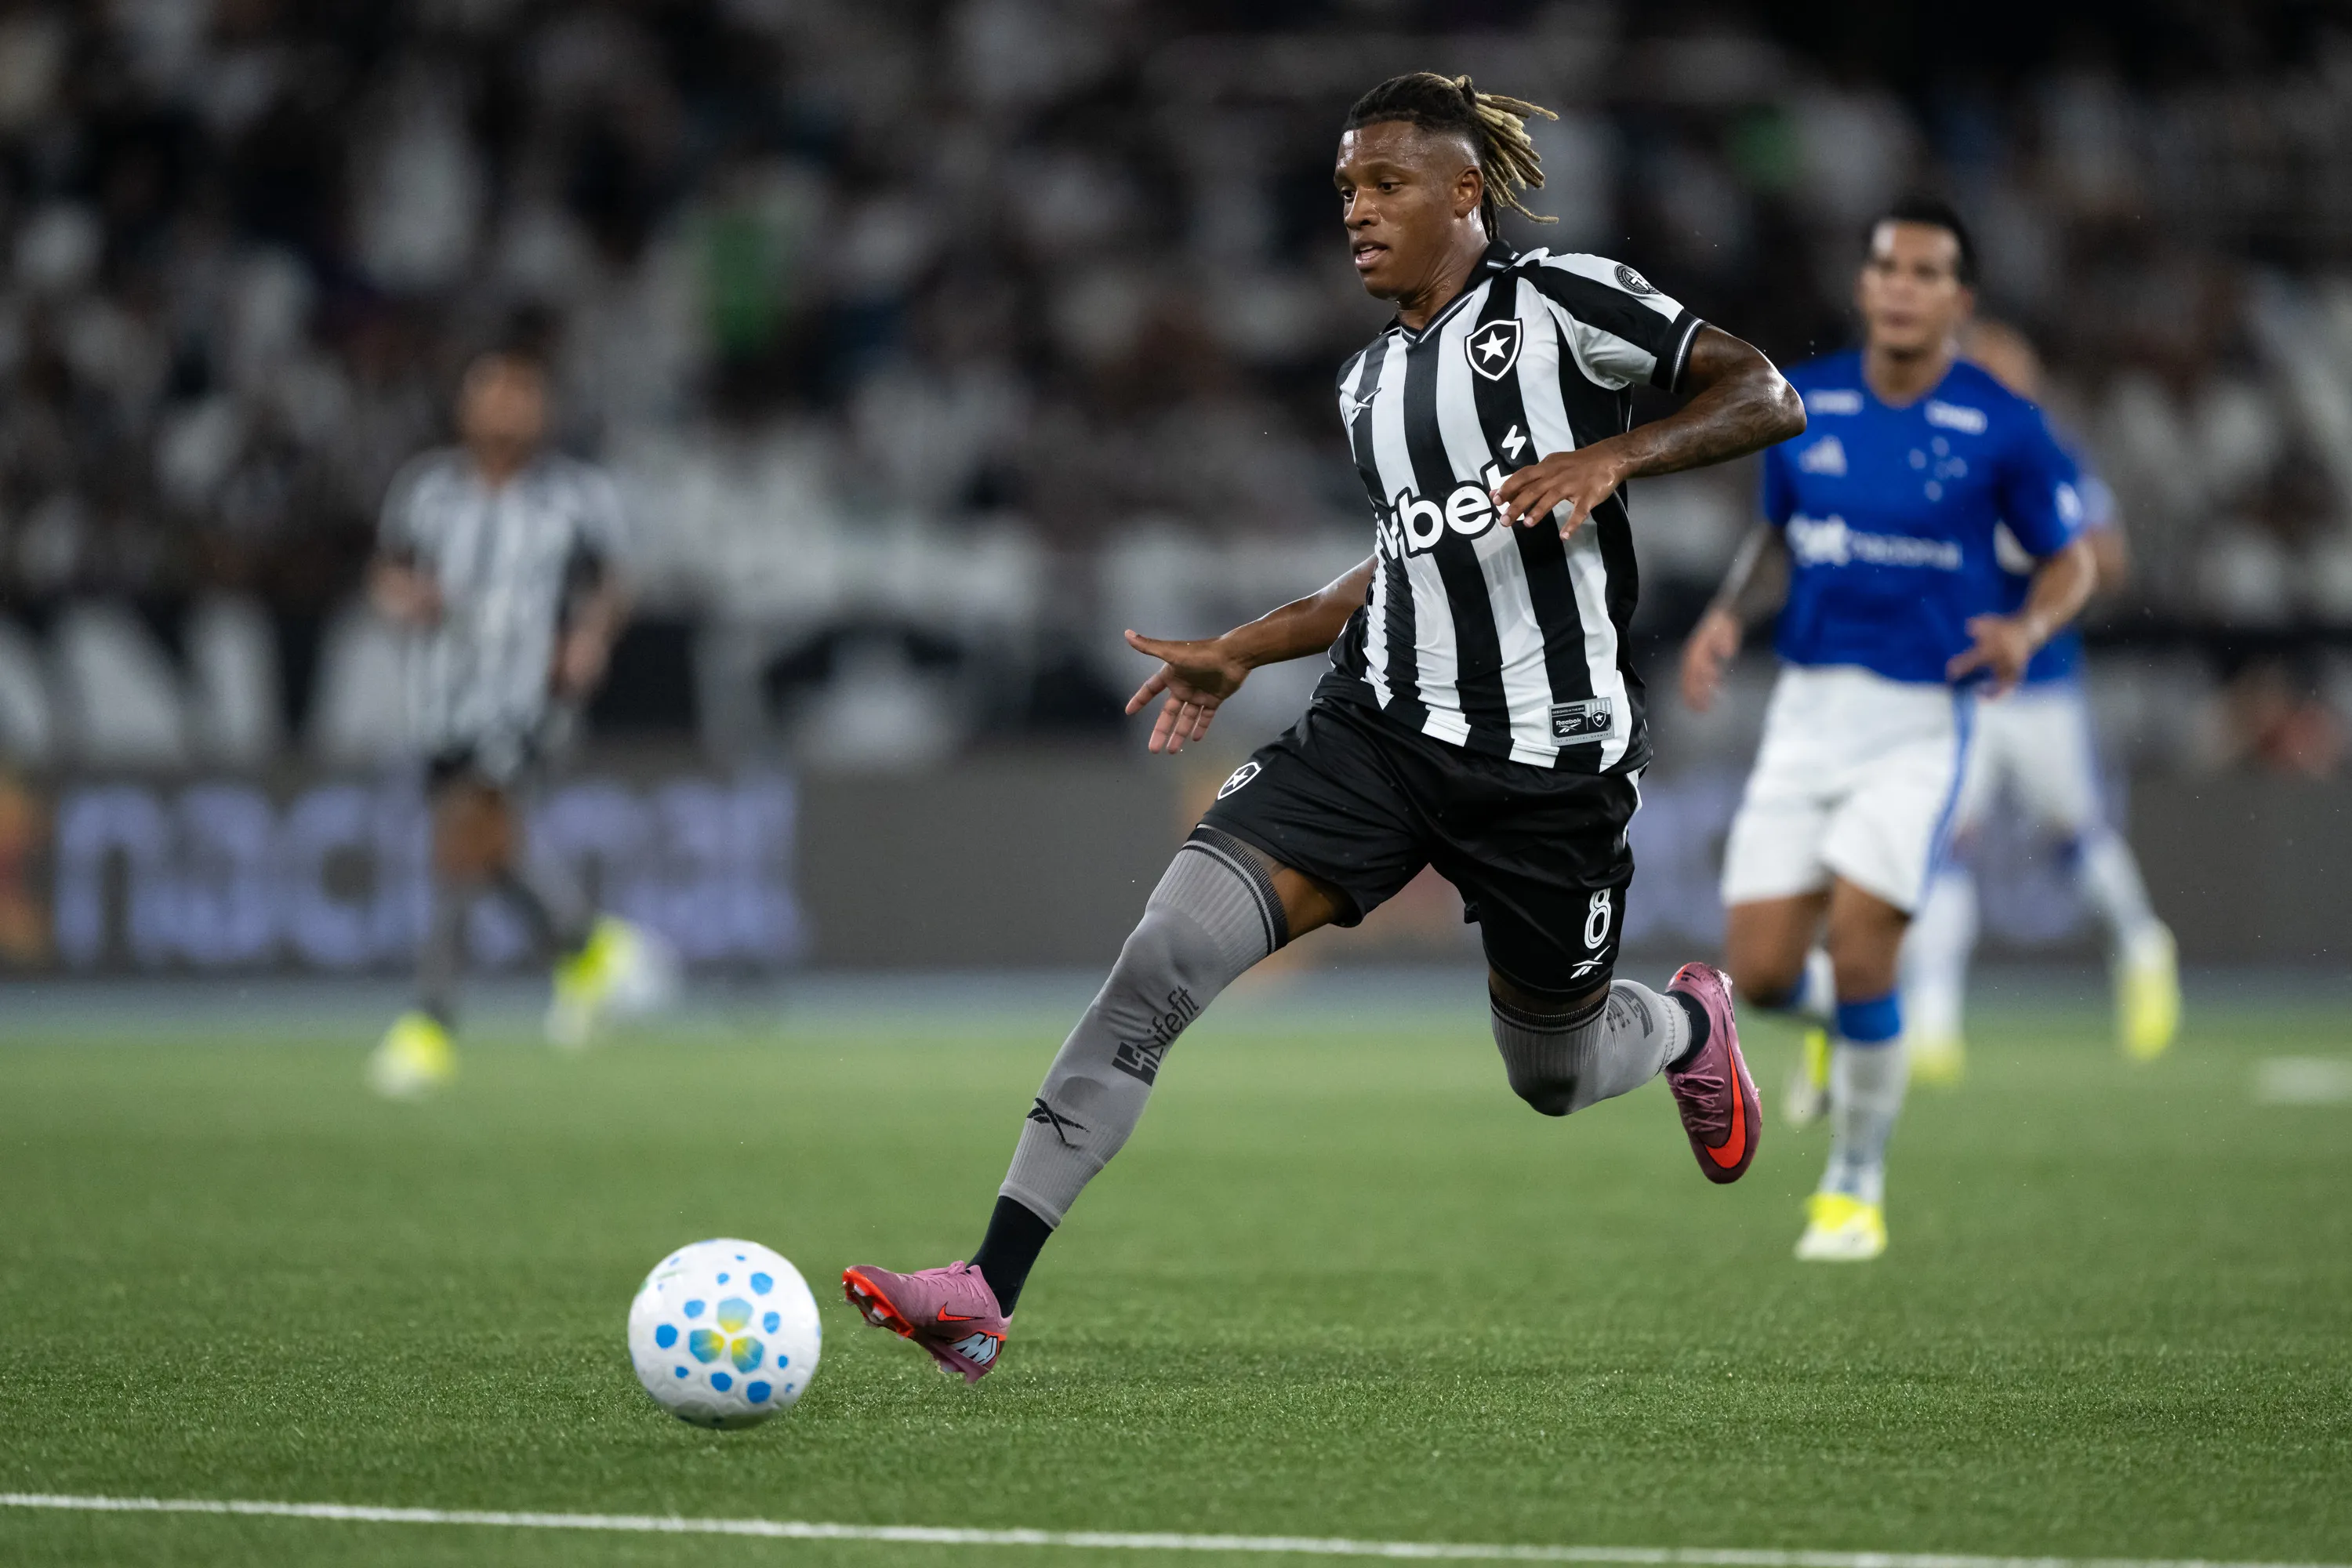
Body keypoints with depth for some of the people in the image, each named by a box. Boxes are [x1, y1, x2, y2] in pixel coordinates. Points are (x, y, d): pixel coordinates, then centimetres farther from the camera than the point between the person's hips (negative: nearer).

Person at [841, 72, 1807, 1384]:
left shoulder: (1561, 302, -5)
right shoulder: (1371, 382, 15)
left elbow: (1766, 398, -7)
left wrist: (1611, 456, -21)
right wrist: (1248, 651, 24)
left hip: (1552, 758, -5)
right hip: (1382, 727, 5)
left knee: (1554, 1077, 12)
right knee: (1169, 952, -17)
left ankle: (1689, 1023, 52)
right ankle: (987, 1293, -21)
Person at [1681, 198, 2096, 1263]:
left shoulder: (2003, 428, -6)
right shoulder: (1802, 404, 4)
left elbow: (2070, 561, 4)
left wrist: (2026, 628, -17)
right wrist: (1730, 615, 0)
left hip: (1922, 720, -3)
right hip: (1806, 706, 3)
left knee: (1859, 954, -14)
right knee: (1760, 974, -5)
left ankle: (1856, 1186, 7)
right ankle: (1848, 1014, 34)